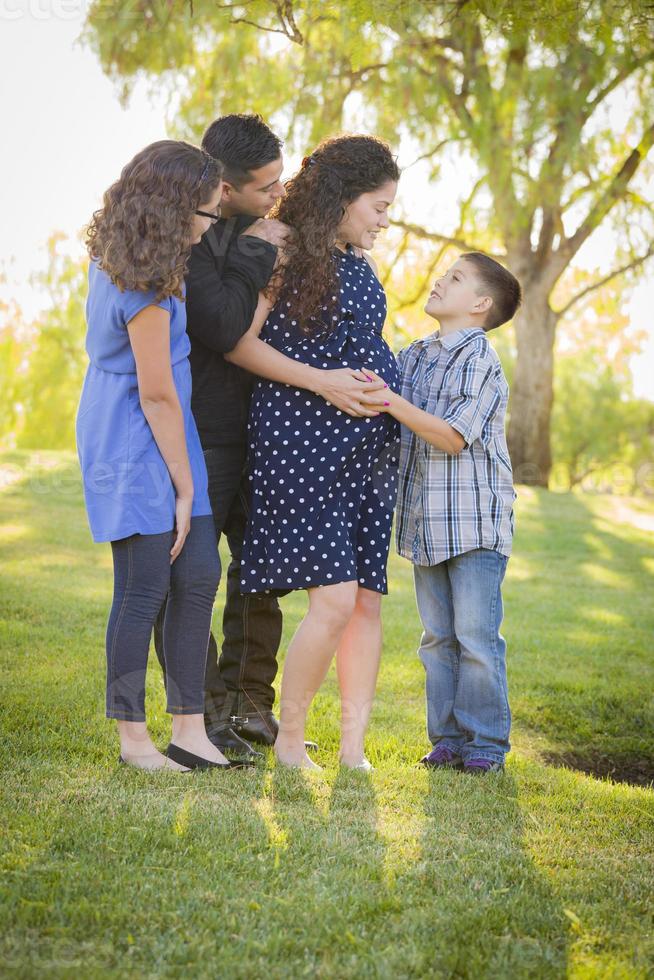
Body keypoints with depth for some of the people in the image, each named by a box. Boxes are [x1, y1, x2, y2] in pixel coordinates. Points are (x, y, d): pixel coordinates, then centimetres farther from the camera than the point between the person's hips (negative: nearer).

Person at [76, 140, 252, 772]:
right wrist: (184, 484, -10)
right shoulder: (145, 290, -22)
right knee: (145, 590, -3)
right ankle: (133, 739, 9)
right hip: (137, 447, -10)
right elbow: (157, 394, -18)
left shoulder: (113, 258, 5)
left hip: (164, 440, 10)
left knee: (198, 576, 6)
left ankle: (189, 730, 10)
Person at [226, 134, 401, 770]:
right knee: (335, 599, -14)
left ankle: (353, 748, 10)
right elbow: (240, 344, -12)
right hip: (301, 445, -8)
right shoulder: (284, 255, -6)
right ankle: (288, 739, 2)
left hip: (365, 449, 8)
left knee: (368, 600, 3)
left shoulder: (359, 266, 17)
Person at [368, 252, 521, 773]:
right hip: (426, 521, 7)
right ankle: (448, 738, 17)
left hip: (476, 520, -7)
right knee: (438, 636, 9)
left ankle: (486, 742, 5)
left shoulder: (481, 360, -10)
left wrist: (392, 403, -24)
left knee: (476, 635, -4)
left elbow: (454, 437, -18)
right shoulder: (413, 356, 12)